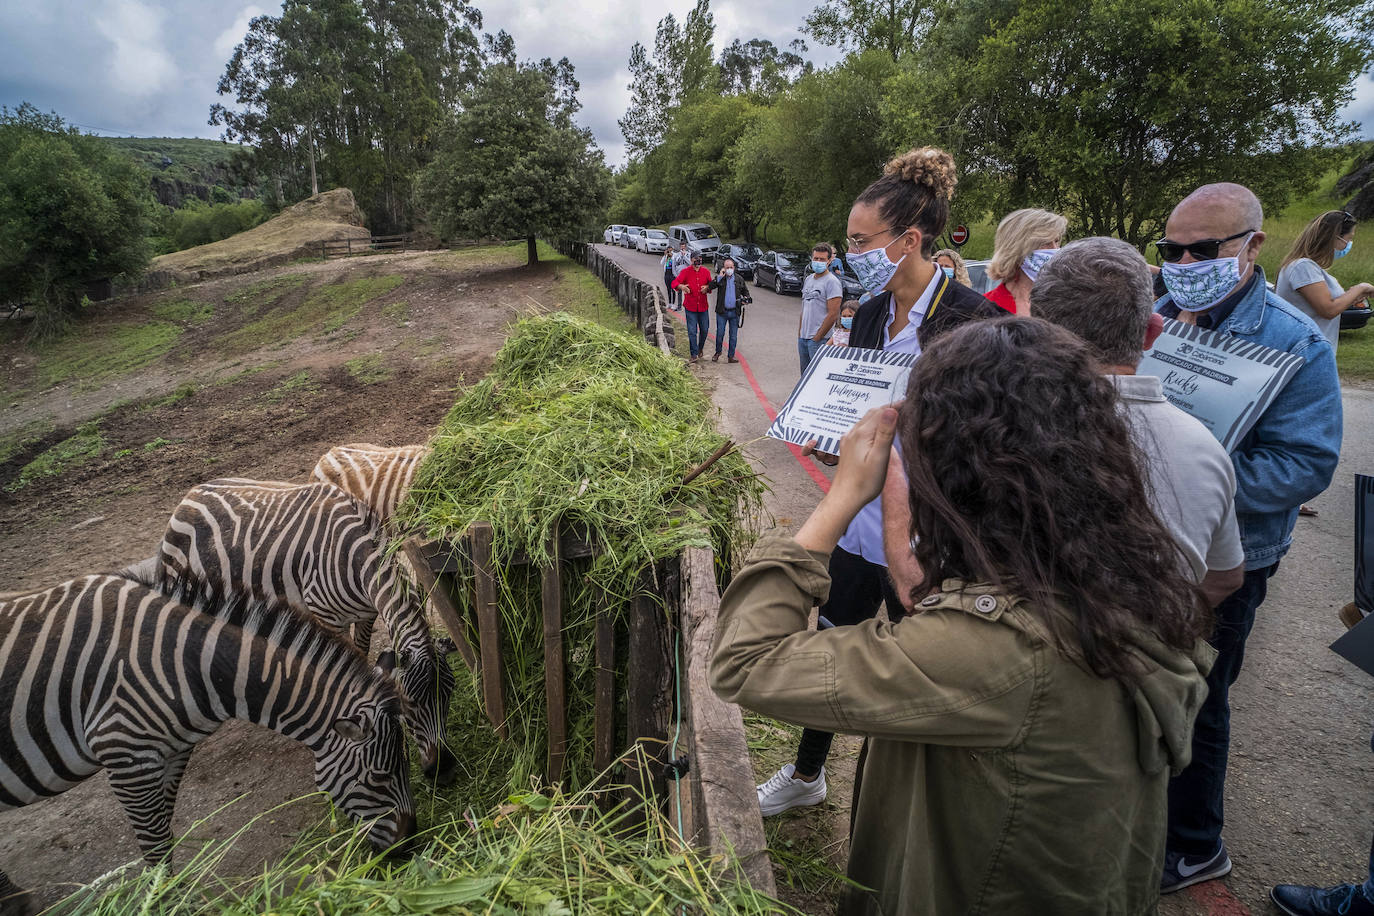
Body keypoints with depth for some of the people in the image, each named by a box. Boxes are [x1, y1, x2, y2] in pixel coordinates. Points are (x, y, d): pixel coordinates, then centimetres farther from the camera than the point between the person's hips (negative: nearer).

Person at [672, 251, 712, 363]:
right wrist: (681, 286, -33)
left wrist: (707, 287, -7)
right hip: (690, 306, -3)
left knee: (704, 330, 10)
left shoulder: (706, 272, 6)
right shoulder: (686, 271, -4)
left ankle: (700, 349, 34)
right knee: (692, 331, -5)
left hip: (703, 306, 3)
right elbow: (674, 283, -12)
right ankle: (694, 354, 2)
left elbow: (711, 284, 16)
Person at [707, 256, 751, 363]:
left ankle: (731, 356, 14)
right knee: (720, 334, 4)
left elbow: (745, 291, 19)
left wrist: (746, 298, -2)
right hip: (722, 311, -2)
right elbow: (710, 287, -14)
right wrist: (720, 277, -17)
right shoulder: (720, 279, 2)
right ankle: (717, 353, 24)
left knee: (733, 336, 5)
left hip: (735, 312, 2)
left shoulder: (739, 280, 8)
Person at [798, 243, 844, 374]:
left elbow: (833, 314, -17)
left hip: (820, 339, -8)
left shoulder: (832, 282, -11)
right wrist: (799, 334, 15)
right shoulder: (808, 279, 15)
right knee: (805, 375, 15)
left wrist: (817, 338, -14)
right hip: (803, 338, 8)